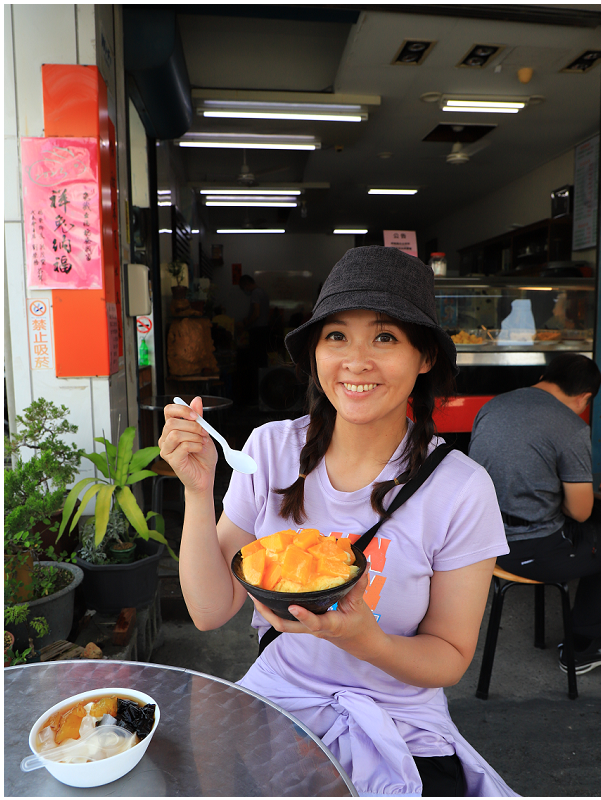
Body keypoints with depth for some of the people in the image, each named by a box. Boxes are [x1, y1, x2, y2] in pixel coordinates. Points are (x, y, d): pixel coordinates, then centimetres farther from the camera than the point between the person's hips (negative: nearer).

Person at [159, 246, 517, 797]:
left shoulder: (460, 488, -16)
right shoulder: (272, 449, -9)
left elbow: (450, 658, -6)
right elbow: (211, 611, -7)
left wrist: (363, 639, -25)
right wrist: (198, 491, -19)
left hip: (402, 737, 0)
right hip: (274, 701, 1)